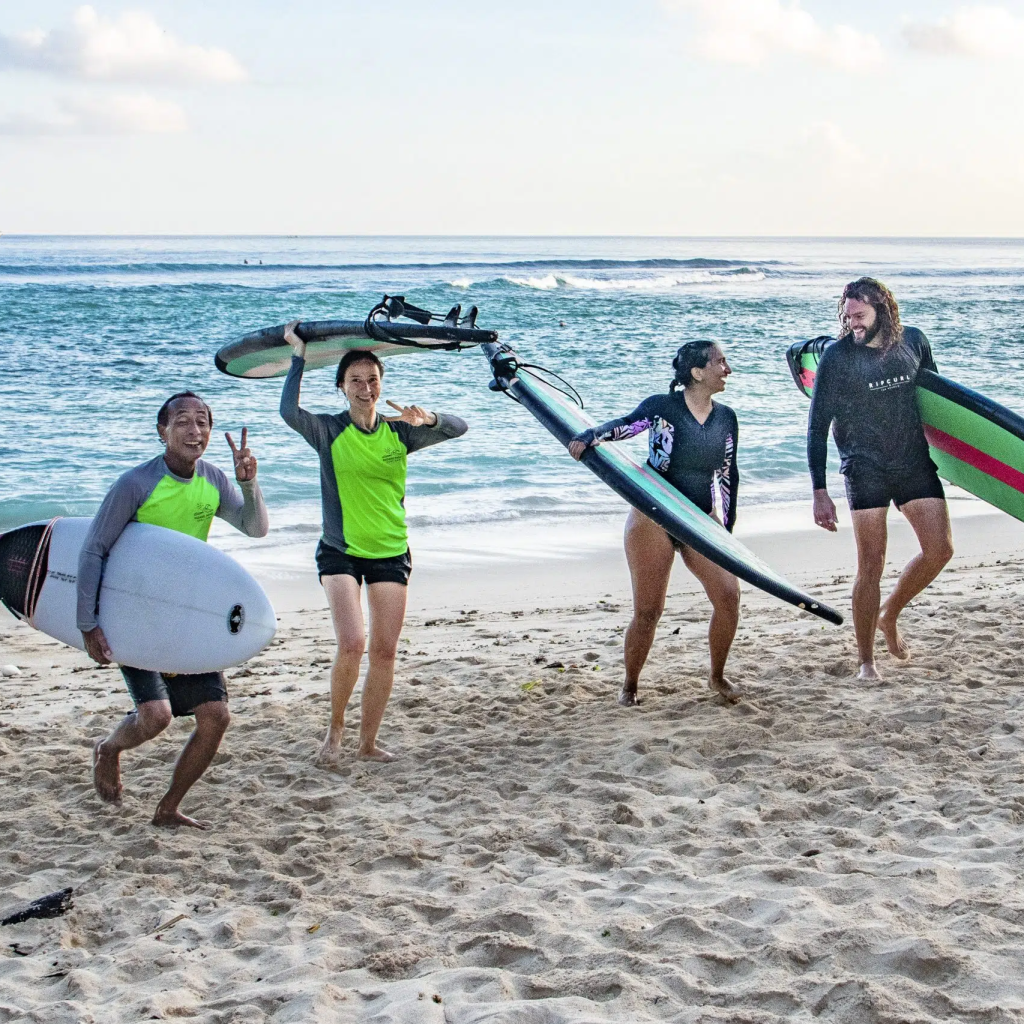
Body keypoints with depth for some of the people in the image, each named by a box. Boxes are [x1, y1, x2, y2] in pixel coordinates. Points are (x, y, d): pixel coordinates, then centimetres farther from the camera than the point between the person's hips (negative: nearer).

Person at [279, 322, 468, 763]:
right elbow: (290, 412, -26)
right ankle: (335, 727, 5)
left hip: (390, 553, 3)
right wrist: (298, 356, -22)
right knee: (352, 644, -18)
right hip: (339, 552, -3)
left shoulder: (399, 432, 3)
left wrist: (427, 419, -25)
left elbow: (458, 428, -5)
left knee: (385, 651, 2)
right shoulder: (329, 430, -6)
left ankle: (368, 741, 16)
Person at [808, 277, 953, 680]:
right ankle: (866, 660, 6)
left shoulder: (914, 341, 0)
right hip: (866, 469, -4)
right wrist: (819, 492, -12)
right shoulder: (836, 357, -10)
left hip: (915, 463, 4)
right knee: (871, 567, -5)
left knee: (940, 549, -1)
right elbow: (817, 427, -7)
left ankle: (889, 615, 22)